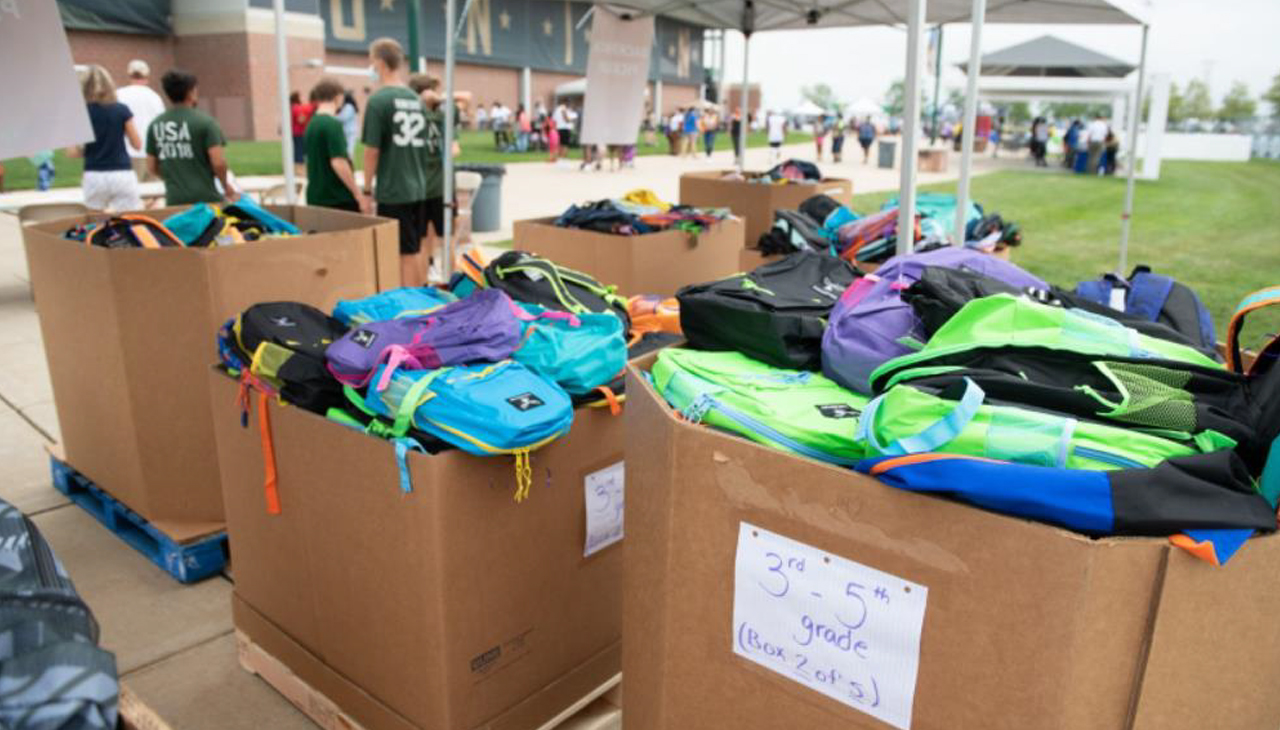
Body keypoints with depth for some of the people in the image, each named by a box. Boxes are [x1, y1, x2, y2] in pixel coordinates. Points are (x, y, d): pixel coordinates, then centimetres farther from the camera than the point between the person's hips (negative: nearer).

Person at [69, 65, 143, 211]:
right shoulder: (122, 110, -2)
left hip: (94, 177, 1)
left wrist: (90, 150, 18)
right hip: (122, 175, -1)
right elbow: (137, 143, 5)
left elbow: (71, 152, -1)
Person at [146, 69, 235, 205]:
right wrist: (227, 187, 3)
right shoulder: (204, 121, -9)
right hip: (205, 198, -4)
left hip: (174, 199, 5)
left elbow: (152, 167, 10)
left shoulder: (155, 125, 7)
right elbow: (218, 162, -14)